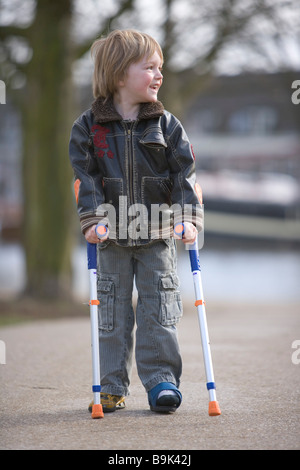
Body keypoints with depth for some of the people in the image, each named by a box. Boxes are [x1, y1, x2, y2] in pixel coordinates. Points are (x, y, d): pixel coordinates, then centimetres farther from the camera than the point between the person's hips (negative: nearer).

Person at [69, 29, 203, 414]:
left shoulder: (167, 125, 0)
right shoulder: (88, 126, -3)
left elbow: (184, 174, -2)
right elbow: (85, 176, -6)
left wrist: (189, 218, -14)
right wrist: (92, 219, -17)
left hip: (157, 235, 0)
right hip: (112, 238, 0)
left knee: (158, 309, -1)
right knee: (112, 311, 6)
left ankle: (161, 379, 6)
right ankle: (112, 388, 14)